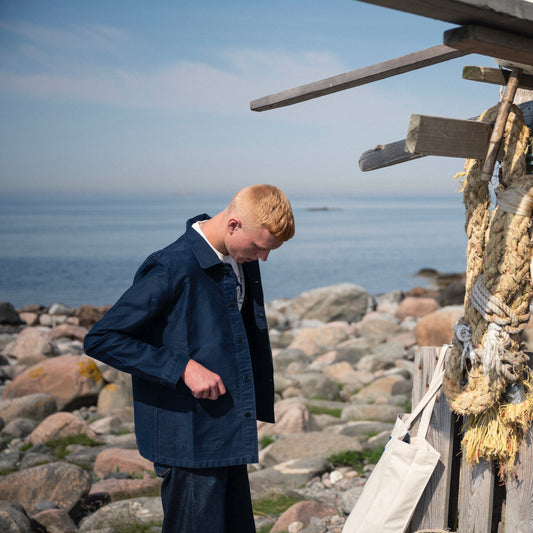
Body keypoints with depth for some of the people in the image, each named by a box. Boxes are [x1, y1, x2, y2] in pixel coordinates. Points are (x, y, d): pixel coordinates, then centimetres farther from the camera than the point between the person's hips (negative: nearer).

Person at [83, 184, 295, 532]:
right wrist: (182, 368, -23)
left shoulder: (243, 261, 6)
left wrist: (256, 408, 12)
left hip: (230, 436, 8)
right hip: (189, 440, -8)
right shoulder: (173, 269, -20)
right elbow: (101, 340, -18)